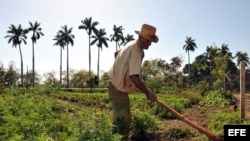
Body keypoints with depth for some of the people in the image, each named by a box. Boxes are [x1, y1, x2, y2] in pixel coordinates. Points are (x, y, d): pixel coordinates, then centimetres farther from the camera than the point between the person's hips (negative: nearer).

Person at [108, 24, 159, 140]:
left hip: (116, 84, 10)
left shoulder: (131, 44, 6)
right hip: (118, 88, -10)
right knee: (124, 120, -8)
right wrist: (148, 93, -26)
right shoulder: (136, 51, -25)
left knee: (119, 118, 22)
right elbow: (134, 77, -32)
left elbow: (116, 53, 23)